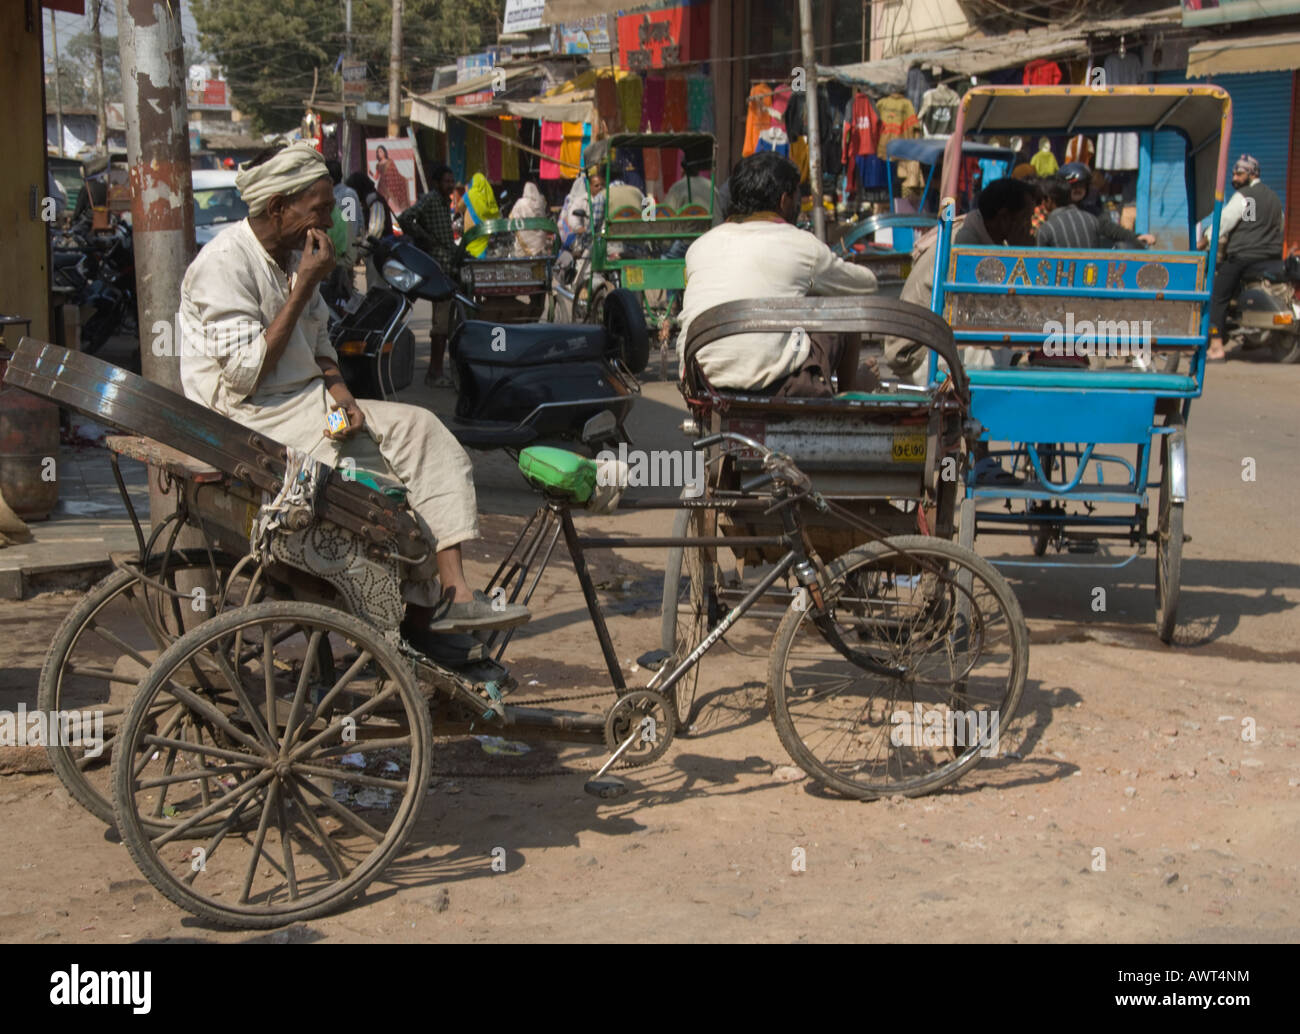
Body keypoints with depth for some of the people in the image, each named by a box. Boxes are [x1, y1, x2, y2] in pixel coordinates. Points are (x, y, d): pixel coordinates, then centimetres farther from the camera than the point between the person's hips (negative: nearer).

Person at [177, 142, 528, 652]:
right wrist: (303, 288, -19)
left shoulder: (294, 257, 12)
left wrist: (341, 398, -4)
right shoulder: (225, 263, -16)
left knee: (422, 431, -10)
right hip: (249, 418, -8)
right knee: (375, 480, -23)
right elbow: (244, 374, -22)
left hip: (307, 405, 8)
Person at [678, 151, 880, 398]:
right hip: (773, 390, -5)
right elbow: (867, 284, 16)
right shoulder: (801, 245, 1)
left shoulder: (699, 246, 11)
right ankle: (849, 393, 45)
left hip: (700, 388, 5)